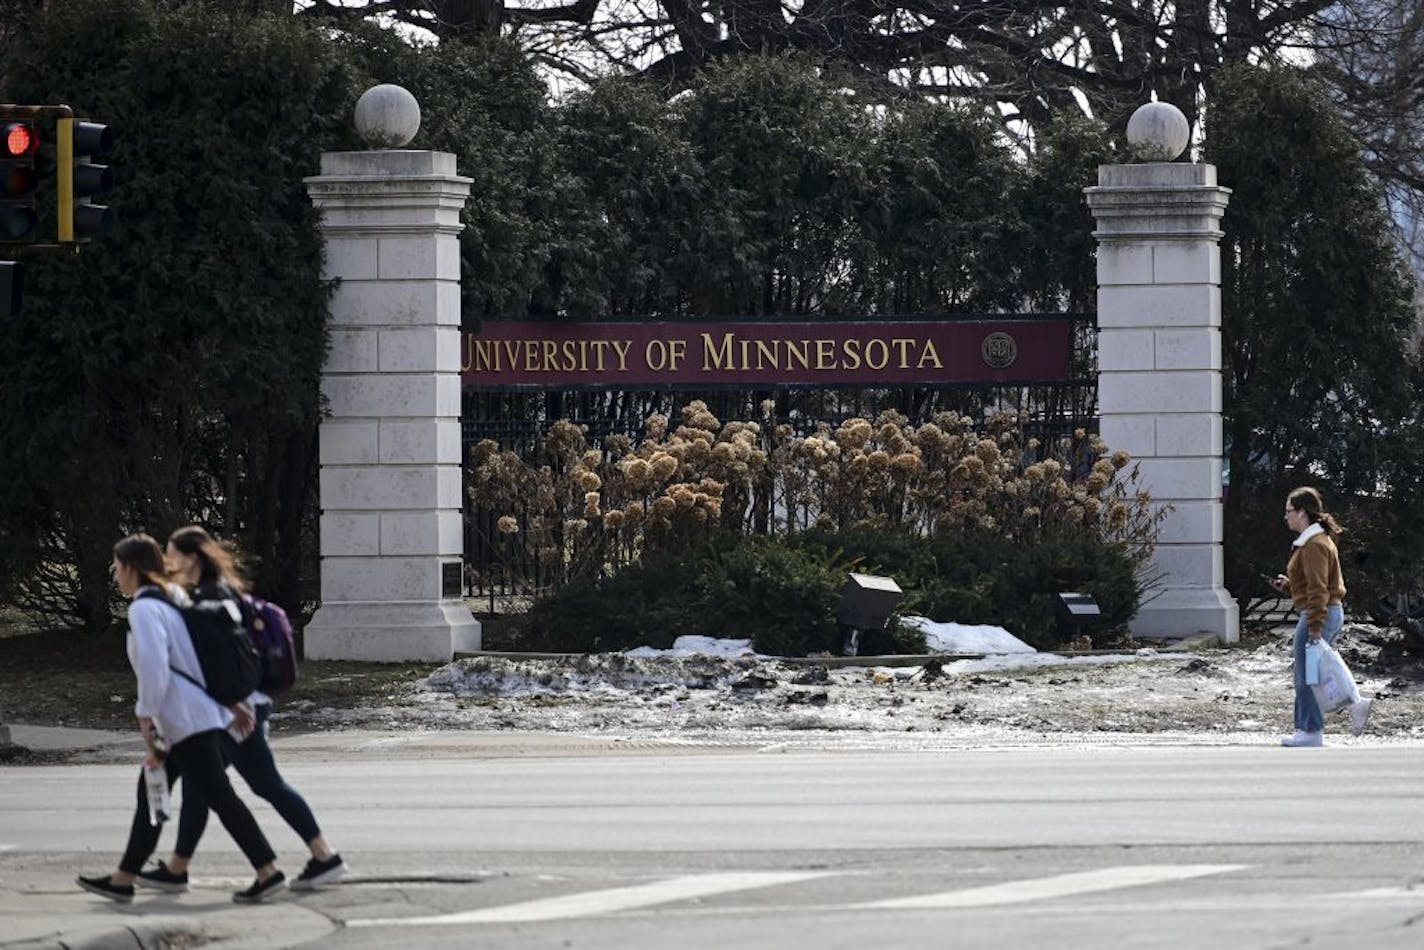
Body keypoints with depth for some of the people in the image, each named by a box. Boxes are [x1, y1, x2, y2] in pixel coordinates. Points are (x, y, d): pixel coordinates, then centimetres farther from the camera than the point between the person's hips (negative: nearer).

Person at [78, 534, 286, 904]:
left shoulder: (144, 609, -14)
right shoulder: (173, 597, 15)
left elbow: (154, 667, -23)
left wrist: (146, 719, -16)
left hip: (186, 720, -11)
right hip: (203, 713, 11)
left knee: (218, 796, -9)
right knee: (151, 790, 15)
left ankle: (268, 871, -10)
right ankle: (124, 879, 20)